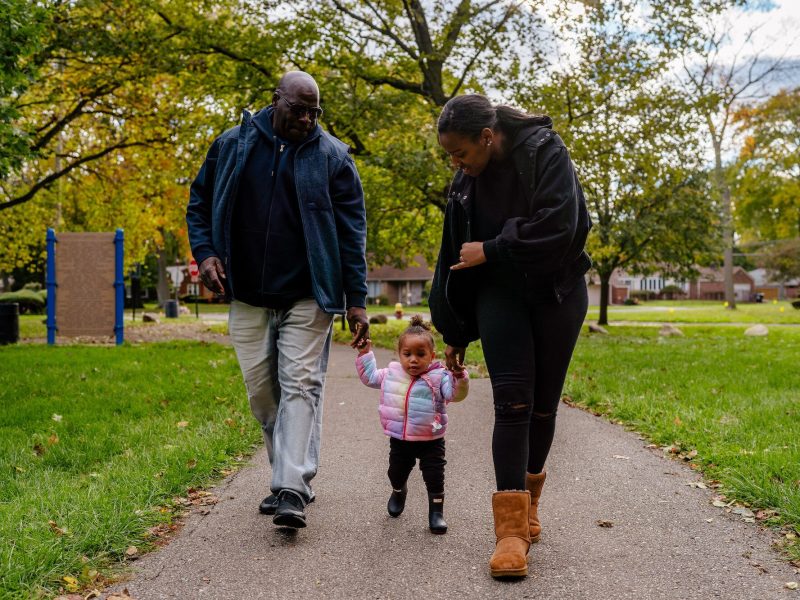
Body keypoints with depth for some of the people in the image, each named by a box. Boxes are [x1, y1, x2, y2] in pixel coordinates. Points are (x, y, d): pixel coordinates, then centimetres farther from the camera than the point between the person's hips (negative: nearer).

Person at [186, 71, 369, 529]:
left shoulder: (332, 157, -1)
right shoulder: (233, 145, 5)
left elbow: (352, 233, -1)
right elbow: (199, 204, 15)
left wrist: (357, 301, -6)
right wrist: (205, 252, -3)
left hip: (307, 298, -3)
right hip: (248, 298, 3)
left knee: (300, 387, -9)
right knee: (261, 391, 8)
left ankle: (292, 491, -10)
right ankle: (292, 473, 25)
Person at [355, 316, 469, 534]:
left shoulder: (439, 377, -15)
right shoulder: (391, 374, -2)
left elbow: (455, 394, -26)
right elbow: (370, 376, 14)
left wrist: (460, 378, -44)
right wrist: (365, 353, 9)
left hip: (430, 440, -4)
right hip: (399, 439, 4)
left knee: (434, 478, -2)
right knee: (396, 472, 21)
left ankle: (436, 512, 15)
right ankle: (398, 492, 53)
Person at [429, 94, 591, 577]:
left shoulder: (545, 152, -11)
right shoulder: (466, 181, 4)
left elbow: (558, 227, -23)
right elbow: (456, 256, 10)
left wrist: (491, 250, -17)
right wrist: (456, 335, 13)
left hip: (556, 293, -2)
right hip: (499, 297, 2)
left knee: (543, 406, 4)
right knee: (512, 402, -11)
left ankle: (528, 503, 25)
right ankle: (511, 529, -12)